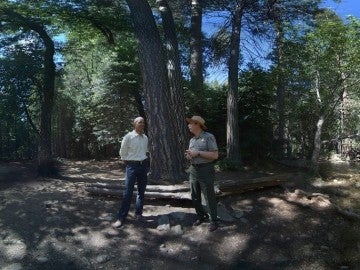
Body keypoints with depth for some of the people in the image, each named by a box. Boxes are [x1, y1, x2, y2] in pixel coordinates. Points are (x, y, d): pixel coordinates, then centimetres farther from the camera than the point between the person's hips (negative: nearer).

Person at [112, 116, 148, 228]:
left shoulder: (145, 138, 7)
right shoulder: (128, 137, -8)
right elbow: (122, 153, 0)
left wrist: (143, 162, 14)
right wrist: (128, 164, 5)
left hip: (143, 165, 5)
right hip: (132, 166, -5)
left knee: (141, 191, 10)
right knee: (128, 192, -6)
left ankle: (138, 213, 23)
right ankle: (121, 218, 0)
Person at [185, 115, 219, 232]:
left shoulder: (209, 137, -10)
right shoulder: (192, 140, 12)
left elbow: (215, 155, -15)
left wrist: (198, 153, -20)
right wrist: (188, 155, -3)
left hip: (205, 171, -7)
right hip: (193, 170, 7)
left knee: (209, 197, 1)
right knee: (195, 197, 13)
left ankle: (214, 221, 15)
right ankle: (201, 216, 31)